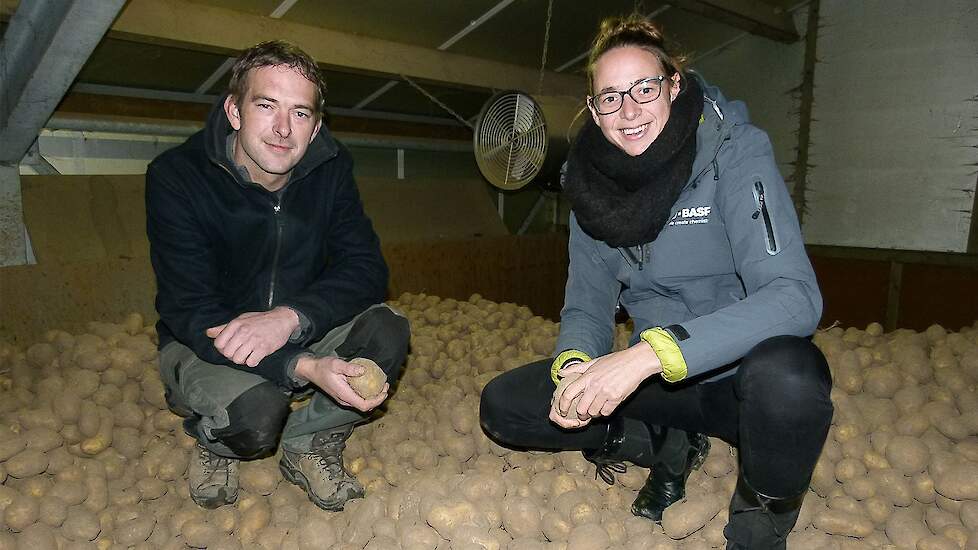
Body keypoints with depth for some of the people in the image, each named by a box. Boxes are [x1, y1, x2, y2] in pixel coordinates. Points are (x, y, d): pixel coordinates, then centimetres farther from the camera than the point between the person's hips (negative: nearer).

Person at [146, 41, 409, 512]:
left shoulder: (329, 168, -10)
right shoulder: (175, 177, -20)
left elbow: (367, 269, -16)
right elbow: (189, 312, -26)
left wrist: (291, 316, -37)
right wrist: (306, 367, -41)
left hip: (298, 338, 3)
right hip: (203, 344, -3)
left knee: (386, 331, -23)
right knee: (255, 411, -34)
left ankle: (309, 443, 1)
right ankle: (215, 444, 5)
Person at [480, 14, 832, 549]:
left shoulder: (734, 152, -16)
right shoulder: (595, 182, -2)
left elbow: (794, 295, -28)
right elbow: (588, 305, 0)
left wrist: (649, 353, -38)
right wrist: (574, 366, -24)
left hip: (744, 372, -3)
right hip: (660, 379, 4)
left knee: (785, 373, -40)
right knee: (502, 405, -8)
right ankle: (670, 445, 8)